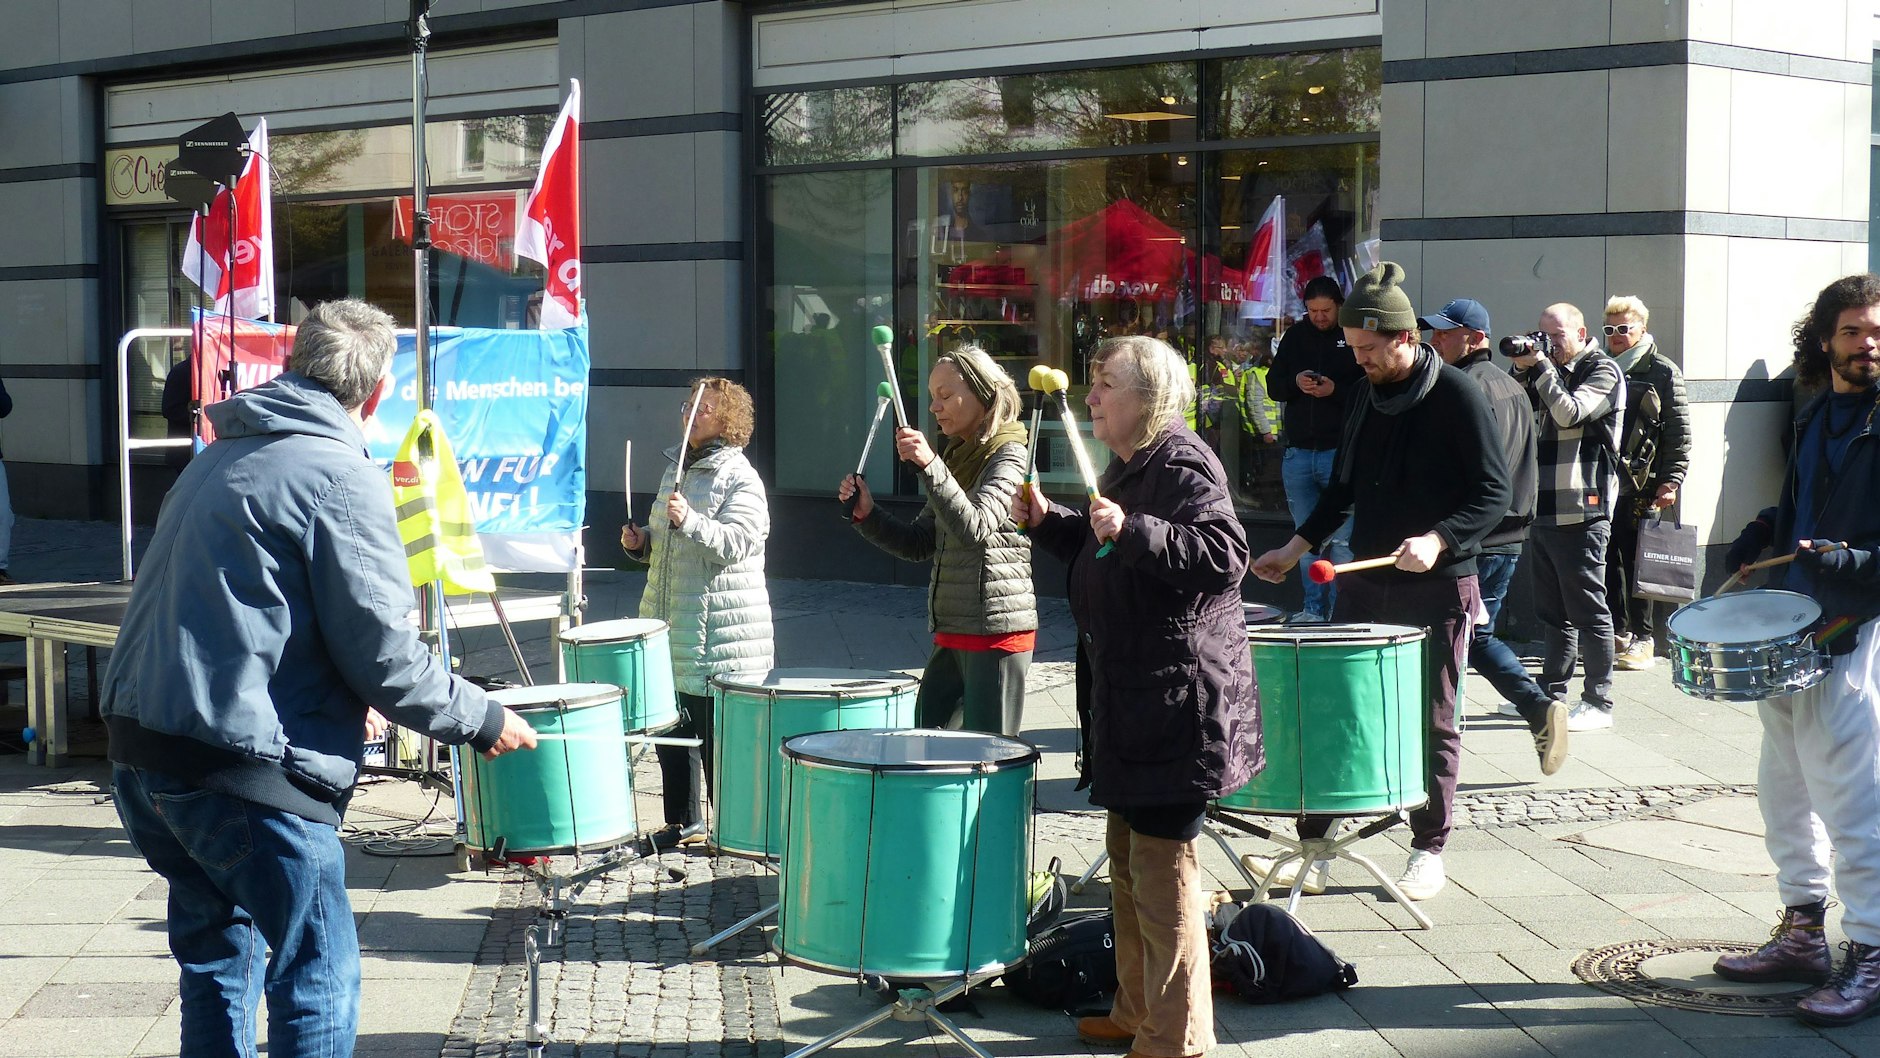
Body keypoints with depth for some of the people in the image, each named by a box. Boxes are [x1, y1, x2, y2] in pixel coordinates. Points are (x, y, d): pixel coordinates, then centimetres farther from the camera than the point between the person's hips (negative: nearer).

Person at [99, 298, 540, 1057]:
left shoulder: (220, 456, 16)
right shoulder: (342, 478, -10)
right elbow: (385, 654, -14)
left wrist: (342, 700, 28)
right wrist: (484, 721, 1)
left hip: (139, 747, 9)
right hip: (241, 768, -9)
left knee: (217, 950, 21)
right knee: (317, 970, 1)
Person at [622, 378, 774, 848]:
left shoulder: (740, 479, -8)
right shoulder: (675, 469, 17)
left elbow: (736, 543, -21)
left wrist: (689, 521, -33)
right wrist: (642, 543, 9)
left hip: (719, 630, -8)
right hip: (670, 622, 8)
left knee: (717, 731, -4)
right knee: (671, 726, 12)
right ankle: (683, 820, 24)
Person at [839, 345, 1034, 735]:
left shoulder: (1009, 456, -9)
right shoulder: (957, 456, 17)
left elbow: (975, 528, -25)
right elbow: (919, 545, 16)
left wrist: (929, 466, -32)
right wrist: (867, 513, 2)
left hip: (997, 630, -9)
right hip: (953, 631, 9)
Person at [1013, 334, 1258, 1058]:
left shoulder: (1184, 465, -15)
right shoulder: (1128, 467, 15)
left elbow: (1225, 556, -27)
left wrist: (1130, 530, -34)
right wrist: (1051, 522, 14)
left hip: (1179, 696, -11)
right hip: (1129, 693, 11)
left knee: (1163, 861, -6)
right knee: (1127, 854, 17)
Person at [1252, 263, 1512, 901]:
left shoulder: (1456, 397, -10)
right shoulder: (1364, 395, 10)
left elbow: (1493, 493, -12)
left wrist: (1438, 540, -26)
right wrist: (1297, 547, 11)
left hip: (1437, 590, -5)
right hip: (1364, 583, 6)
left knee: (1433, 723, 5)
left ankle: (1429, 850, 16)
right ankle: (1315, 841, 10)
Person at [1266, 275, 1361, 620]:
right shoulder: (1295, 337, 12)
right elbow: (1273, 385, 14)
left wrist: (1336, 390, -20)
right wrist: (1295, 382, -6)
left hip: (1341, 450, -5)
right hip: (1298, 452, 5)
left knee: (1342, 540, -6)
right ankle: (1313, 610, 18)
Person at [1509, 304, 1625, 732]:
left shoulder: (1602, 371, -5)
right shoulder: (1551, 371, 17)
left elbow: (1569, 413, -20)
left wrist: (1541, 366, -16)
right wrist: (1522, 368, -1)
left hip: (1581, 513, -8)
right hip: (1544, 508, 8)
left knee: (1587, 609, -4)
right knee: (1550, 610, 14)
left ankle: (1598, 702, 0)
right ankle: (1553, 692, 23)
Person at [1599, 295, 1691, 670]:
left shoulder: (1663, 372, 0)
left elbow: (1679, 433, -2)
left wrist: (1671, 482, -10)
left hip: (1640, 485, -5)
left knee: (1637, 561, -3)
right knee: (1609, 559, 6)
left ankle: (1642, 640, 4)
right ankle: (1618, 633, 15)